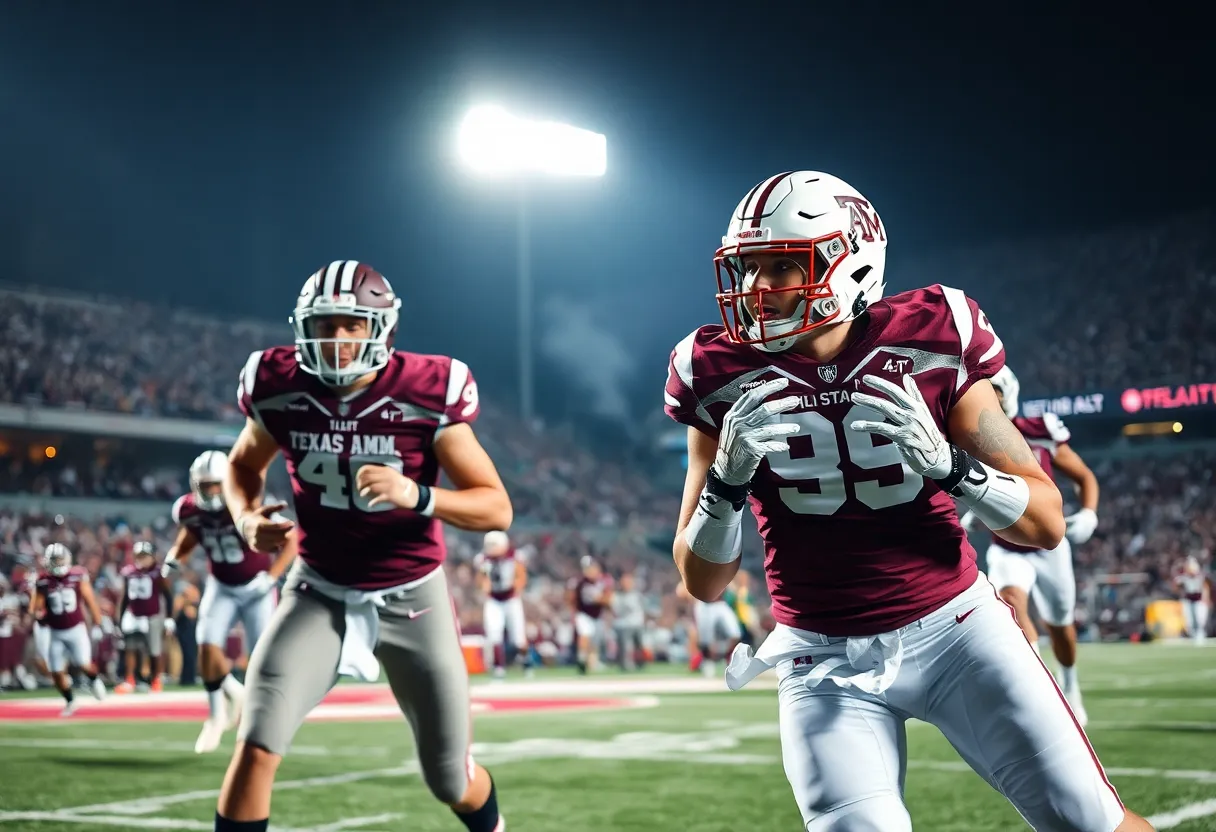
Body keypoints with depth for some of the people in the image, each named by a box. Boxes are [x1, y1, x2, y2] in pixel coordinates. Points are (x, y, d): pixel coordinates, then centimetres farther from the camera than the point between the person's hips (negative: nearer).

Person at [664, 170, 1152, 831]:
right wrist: (728, 478, -20)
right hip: (825, 659, 0)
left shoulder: (932, 345, -7)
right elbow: (702, 582, -1)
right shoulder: (727, 380, -6)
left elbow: (1047, 523, -4)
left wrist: (947, 462, -22)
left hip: (954, 625, 0)